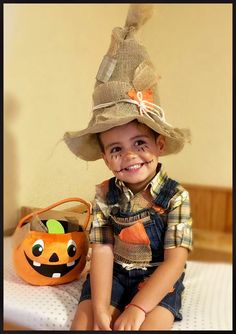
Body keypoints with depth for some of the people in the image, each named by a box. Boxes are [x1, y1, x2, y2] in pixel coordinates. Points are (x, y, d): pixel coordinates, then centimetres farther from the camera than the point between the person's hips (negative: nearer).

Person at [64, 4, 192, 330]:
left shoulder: (176, 196, -16)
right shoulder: (104, 195, -9)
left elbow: (176, 260, -17)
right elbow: (102, 251, -12)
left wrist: (137, 307, -24)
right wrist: (99, 308, -24)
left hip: (158, 279, -1)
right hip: (113, 274, 2)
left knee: (149, 324, -26)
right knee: (84, 322, -18)